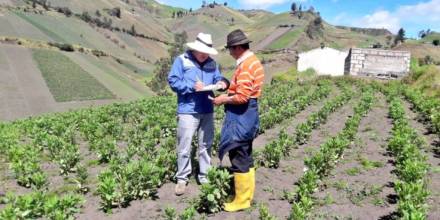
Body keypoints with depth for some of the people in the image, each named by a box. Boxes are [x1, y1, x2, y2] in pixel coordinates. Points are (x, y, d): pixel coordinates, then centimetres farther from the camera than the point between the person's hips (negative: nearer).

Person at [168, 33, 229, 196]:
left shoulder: (212, 63, 10)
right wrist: (192, 86, -20)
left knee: (206, 145, 13)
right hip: (187, 112, -5)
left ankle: (204, 176, 27)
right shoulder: (181, 60, -4)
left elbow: (217, 78, 11)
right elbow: (173, 81, -10)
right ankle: (182, 179, 14)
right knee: (184, 147, 0)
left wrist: (222, 82, -14)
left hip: (207, 111, 5)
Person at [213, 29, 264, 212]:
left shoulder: (246, 65, -19)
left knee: (239, 158, -1)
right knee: (245, 157, 17)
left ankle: (241, 200, 11)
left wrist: (223, 100, -11)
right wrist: (229, 92, 13)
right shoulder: (253, 61, 13)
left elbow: (242, 97, -25)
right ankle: (247, 195, 28)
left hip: (241, 116, -11)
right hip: (247, 114, 11)